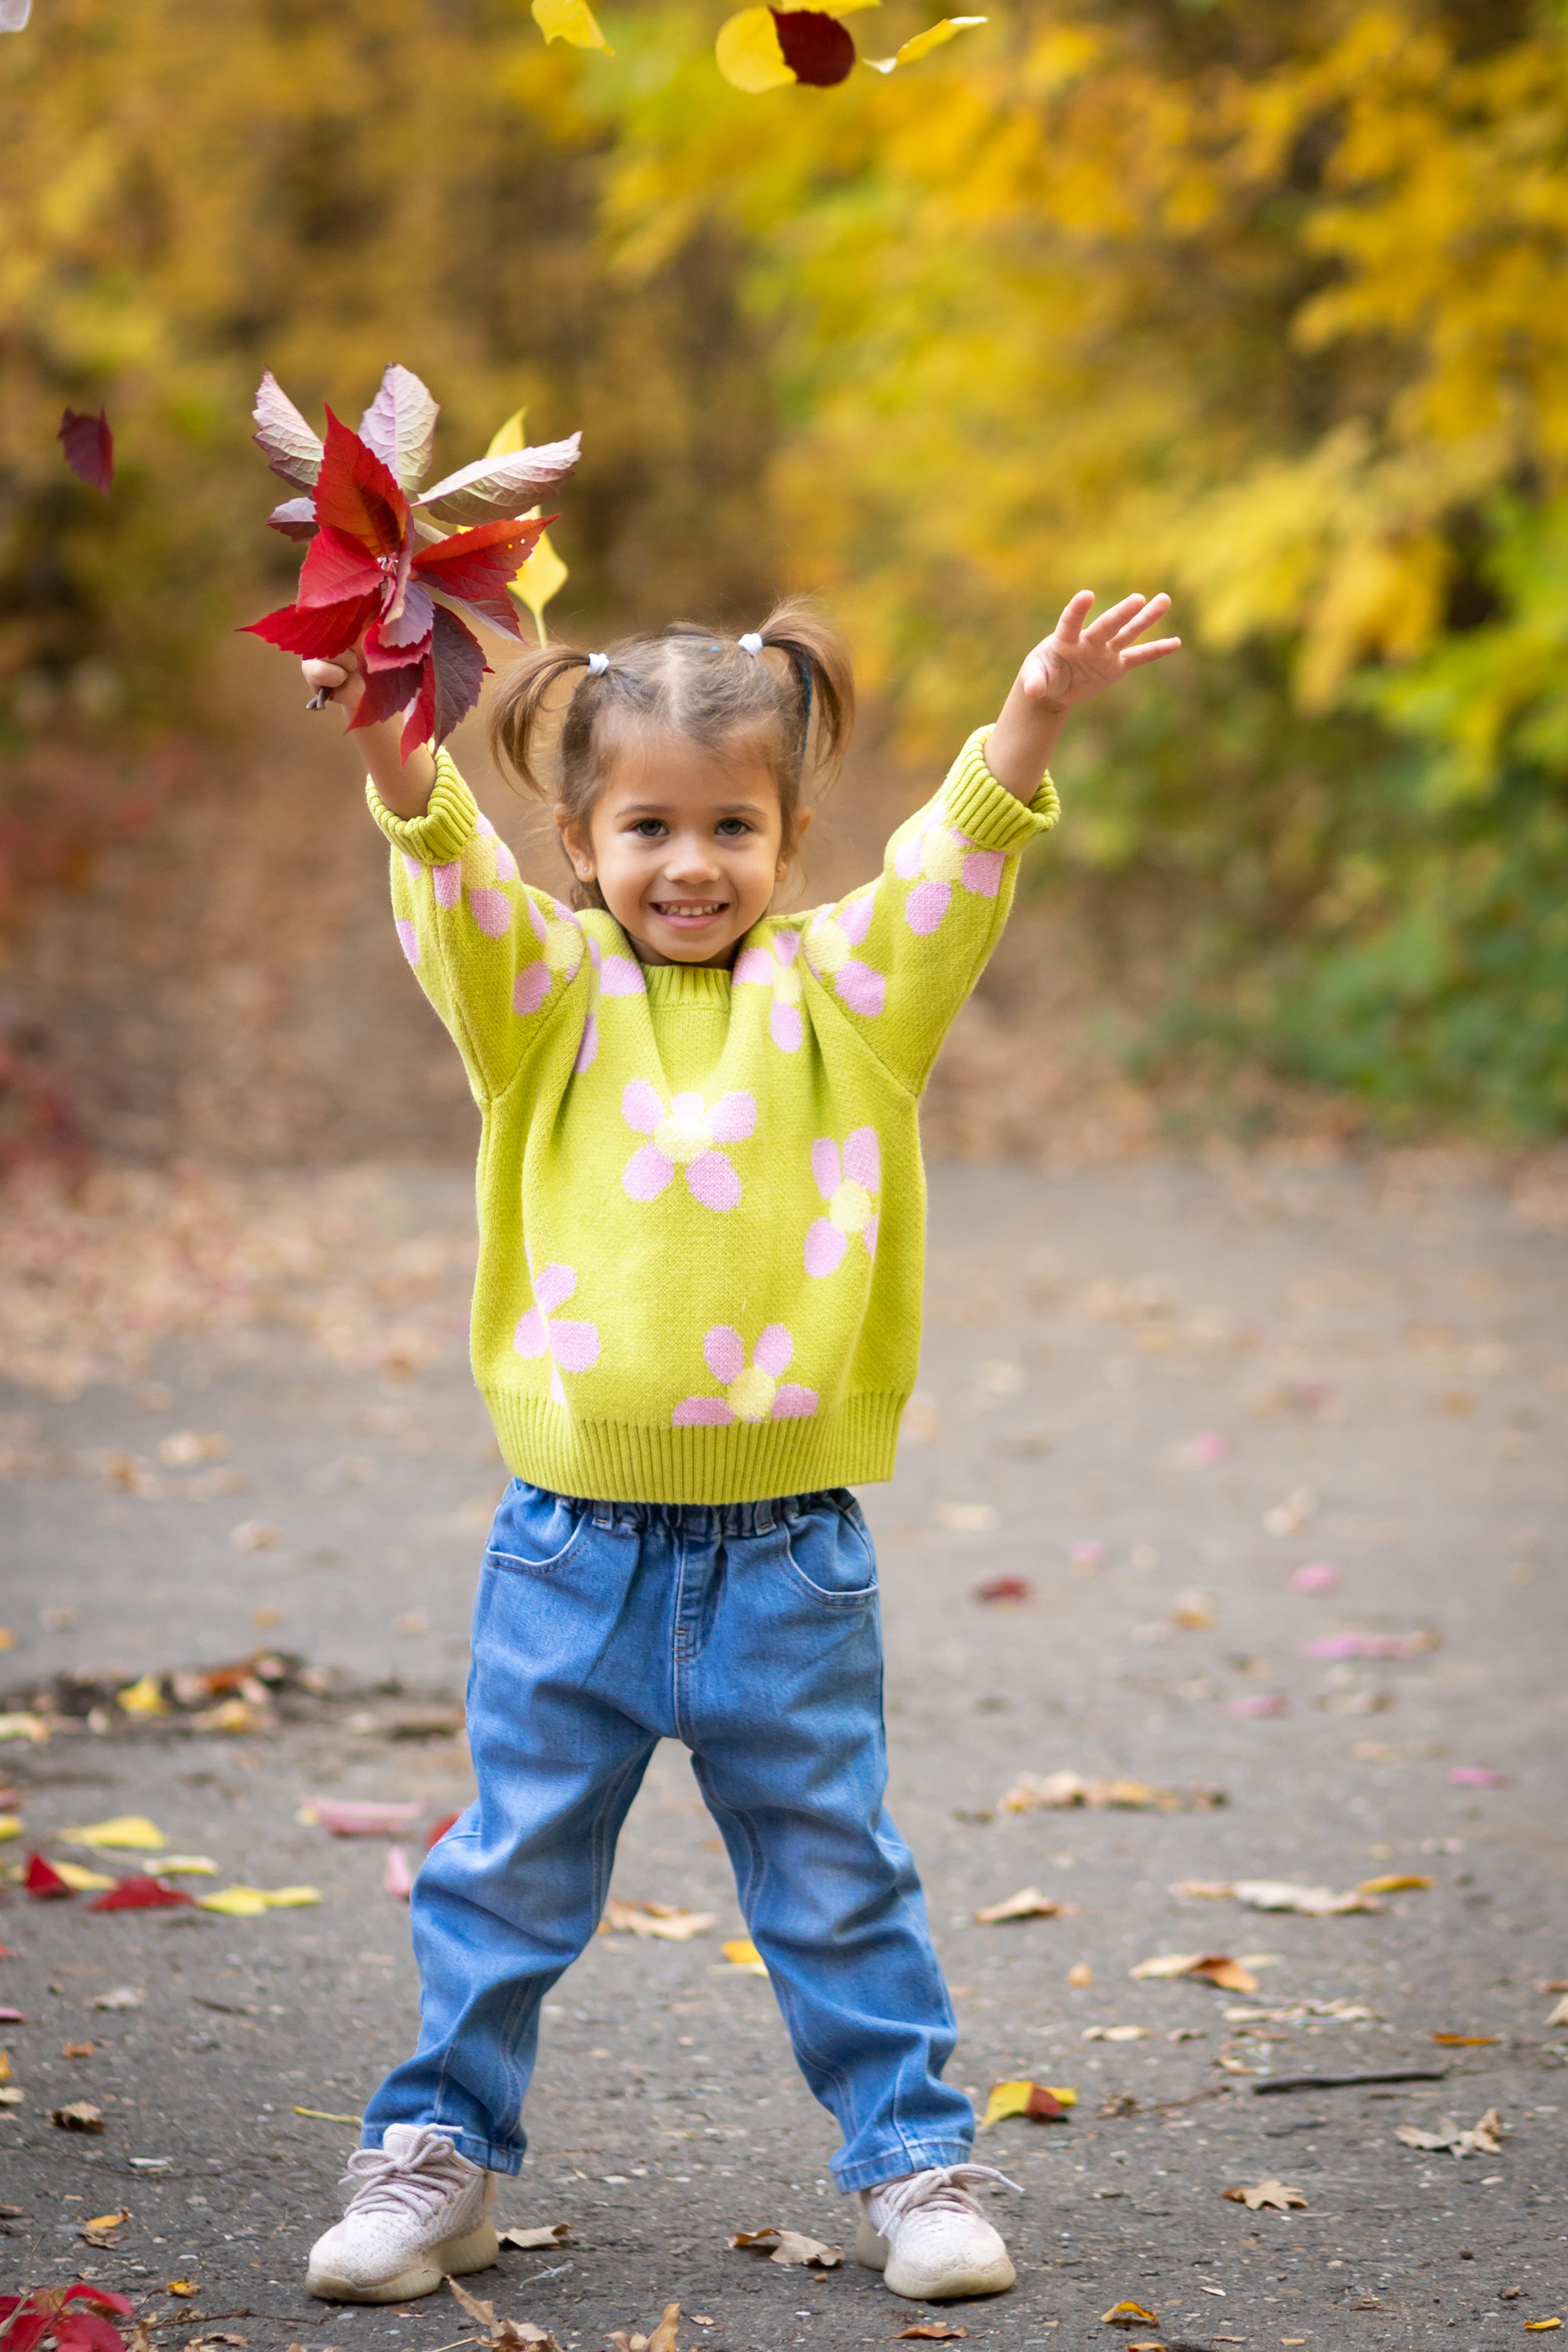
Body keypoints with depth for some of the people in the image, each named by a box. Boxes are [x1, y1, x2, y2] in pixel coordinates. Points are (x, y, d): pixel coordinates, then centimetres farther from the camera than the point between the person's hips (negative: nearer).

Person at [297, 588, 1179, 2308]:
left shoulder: (836, 994, 4)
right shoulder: (549, 995, 2)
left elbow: (954, 861, -9)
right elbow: (454, 884, -15)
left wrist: (1032, 717, -26)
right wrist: (394, 756, -34)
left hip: (789, 1557, 0)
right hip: (570, 1549, 0)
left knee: (835, 1880, 10)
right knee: (512, 1872, 9)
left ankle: (911, 2159, 22)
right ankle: (439, 2151, 23)